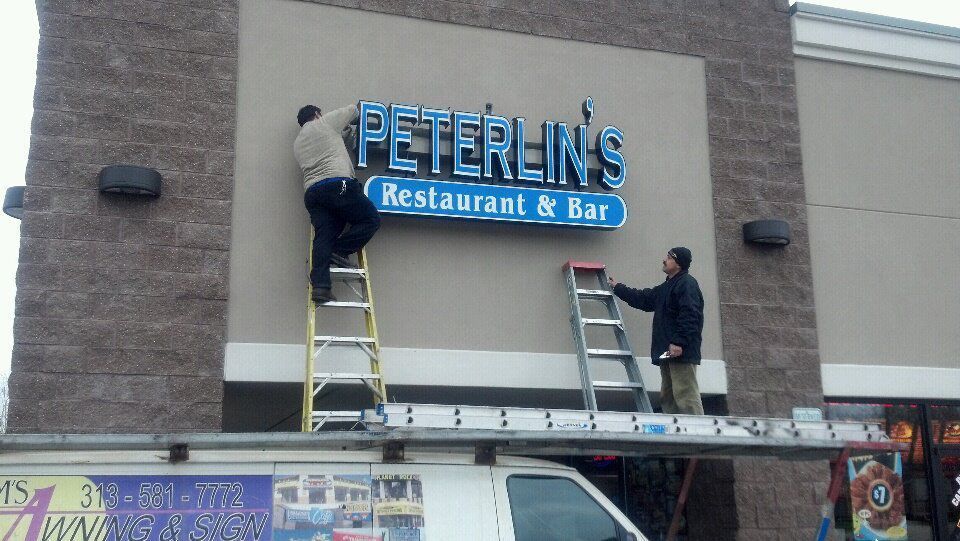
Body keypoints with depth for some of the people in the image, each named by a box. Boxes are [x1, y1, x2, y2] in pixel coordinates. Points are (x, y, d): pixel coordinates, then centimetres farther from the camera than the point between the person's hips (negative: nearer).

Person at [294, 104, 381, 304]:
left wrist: (342, 133, 42)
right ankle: (340, 250, -9)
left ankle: (320, 285, -18)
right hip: (339, 185, -6)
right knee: (371, 219, 4)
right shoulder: (326, 122, 14)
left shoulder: (297, 143, 30)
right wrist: (348, 126, 44)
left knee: (323, 236, -2)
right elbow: (353, 111, 24)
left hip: (312, 192, 6)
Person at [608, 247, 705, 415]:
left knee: (685, 395, -15)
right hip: (667, 352, 10)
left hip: (681, 351, -10)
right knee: (668, 397, 9)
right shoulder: (667, 287, 24)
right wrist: (618, 288, 40)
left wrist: (678, 342, -26)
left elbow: (689, 316, -19)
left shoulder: (687, 284, -8)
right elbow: (643, 299, 34)